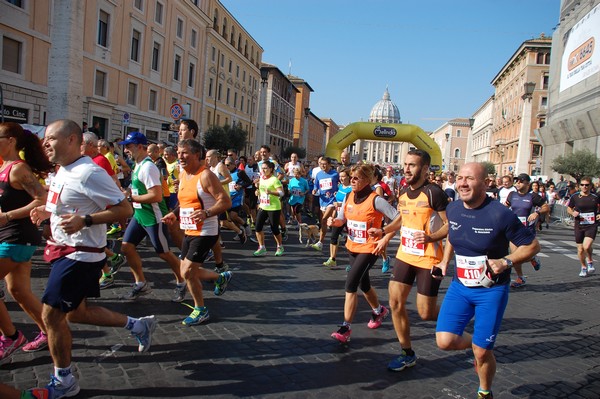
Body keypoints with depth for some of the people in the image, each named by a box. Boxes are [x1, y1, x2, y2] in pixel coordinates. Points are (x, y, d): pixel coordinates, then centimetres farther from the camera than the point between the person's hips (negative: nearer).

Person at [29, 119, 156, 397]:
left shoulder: (88, 173, -22)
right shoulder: (63, 170, 9)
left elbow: (125, 209, -23)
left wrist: (84, 221, -31)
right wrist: (47, 212, 9)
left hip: (80, 255, -10)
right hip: (66, 251, 10)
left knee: (51, 315, -2)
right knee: (76, 312, 19)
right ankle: (137, 325, 30)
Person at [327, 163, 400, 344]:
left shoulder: (375, 200, -19)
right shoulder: (348, 197, 0)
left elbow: (399, 218, -19)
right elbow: (341, 220, 9)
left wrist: (383, 231, -28)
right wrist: (333, 221, -12)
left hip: (369, 249, -7)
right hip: (352, 247, 7)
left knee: (350, 285, -15)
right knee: (363, 284, 23)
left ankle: (346, 328, -6)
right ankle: (379, 311, 50)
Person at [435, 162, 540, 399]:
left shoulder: (500, 214, -19)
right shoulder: (452, 209, -2)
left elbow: (532, 245, -9)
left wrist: (506, 261, -24)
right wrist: (445, 261, 9)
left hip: (491, 290, -4)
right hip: (460, 286, 4)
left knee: (481, 352, 1)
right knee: (444, 341, -7)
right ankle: (478, 343, 27)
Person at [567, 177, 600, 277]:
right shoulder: (575, 197, -1)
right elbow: (569, 208, 11)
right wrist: (573, 213, -10)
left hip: (592, 226, -2)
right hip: (579, 226, 2)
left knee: (587, 246, -21)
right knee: (580, 249, 8)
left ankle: (590, 261, 9)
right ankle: (584, 268, 30)